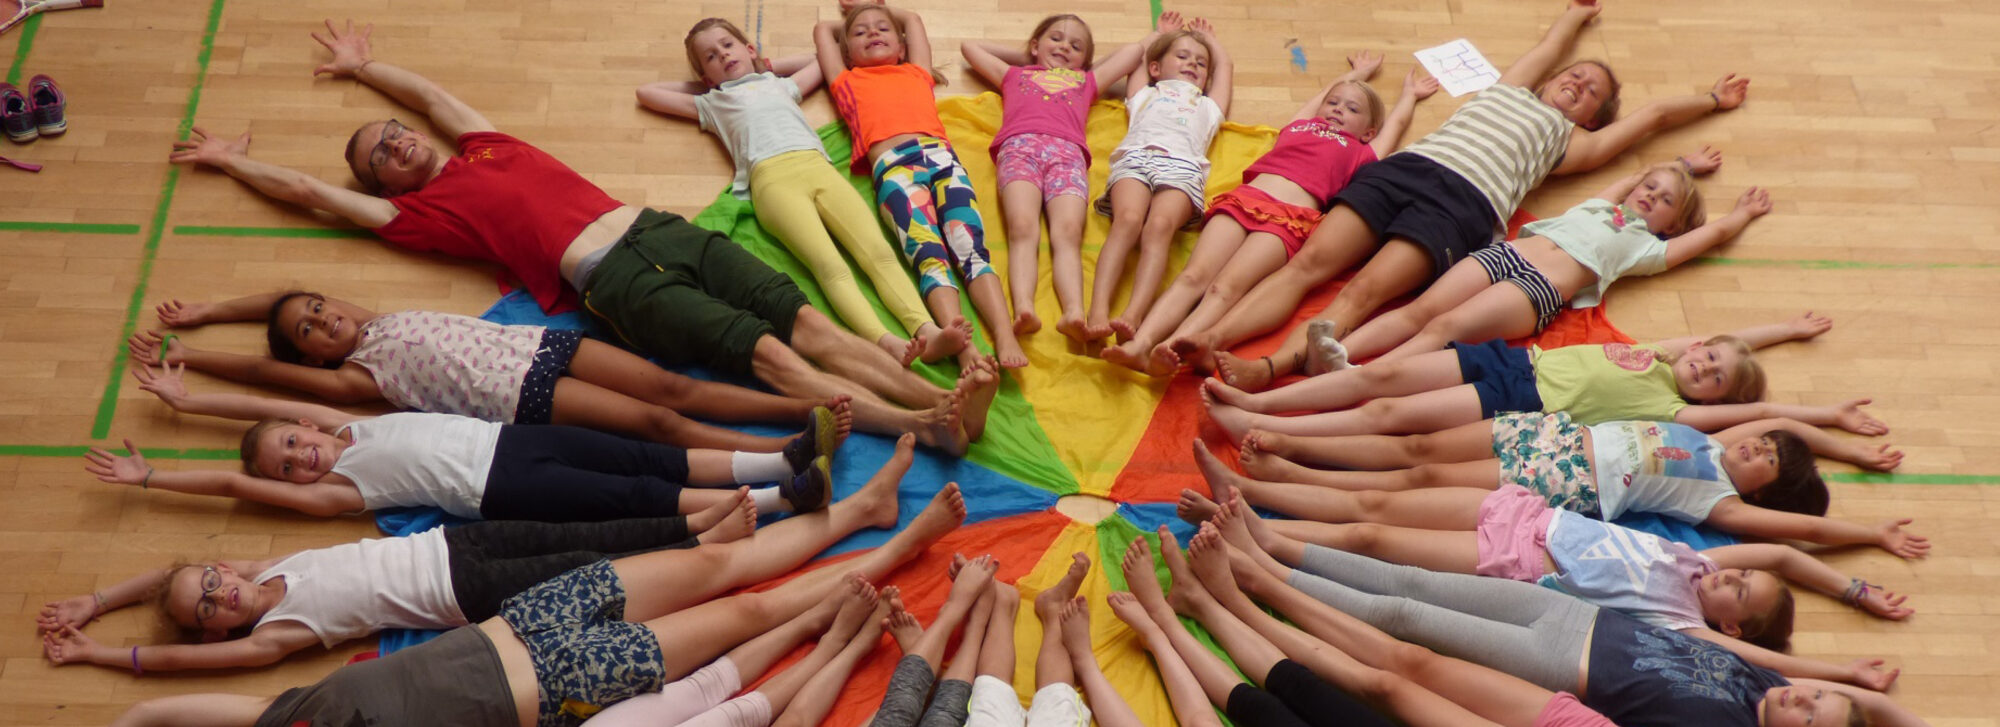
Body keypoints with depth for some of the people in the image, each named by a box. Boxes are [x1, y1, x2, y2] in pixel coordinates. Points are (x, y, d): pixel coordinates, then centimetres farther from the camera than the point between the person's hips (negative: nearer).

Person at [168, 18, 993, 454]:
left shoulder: (486, 146, 28)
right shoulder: (418, 211, 14)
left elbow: (431, 92, 45)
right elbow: (310, 191, 21)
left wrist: (363, 66, 57)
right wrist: (234, 160, 34)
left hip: (661, 228, 6)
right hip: (615, 280, -6)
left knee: (805, 320, -12)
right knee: (764, 352, -23)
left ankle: (938, 396, -22)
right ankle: (921, 426, -36)